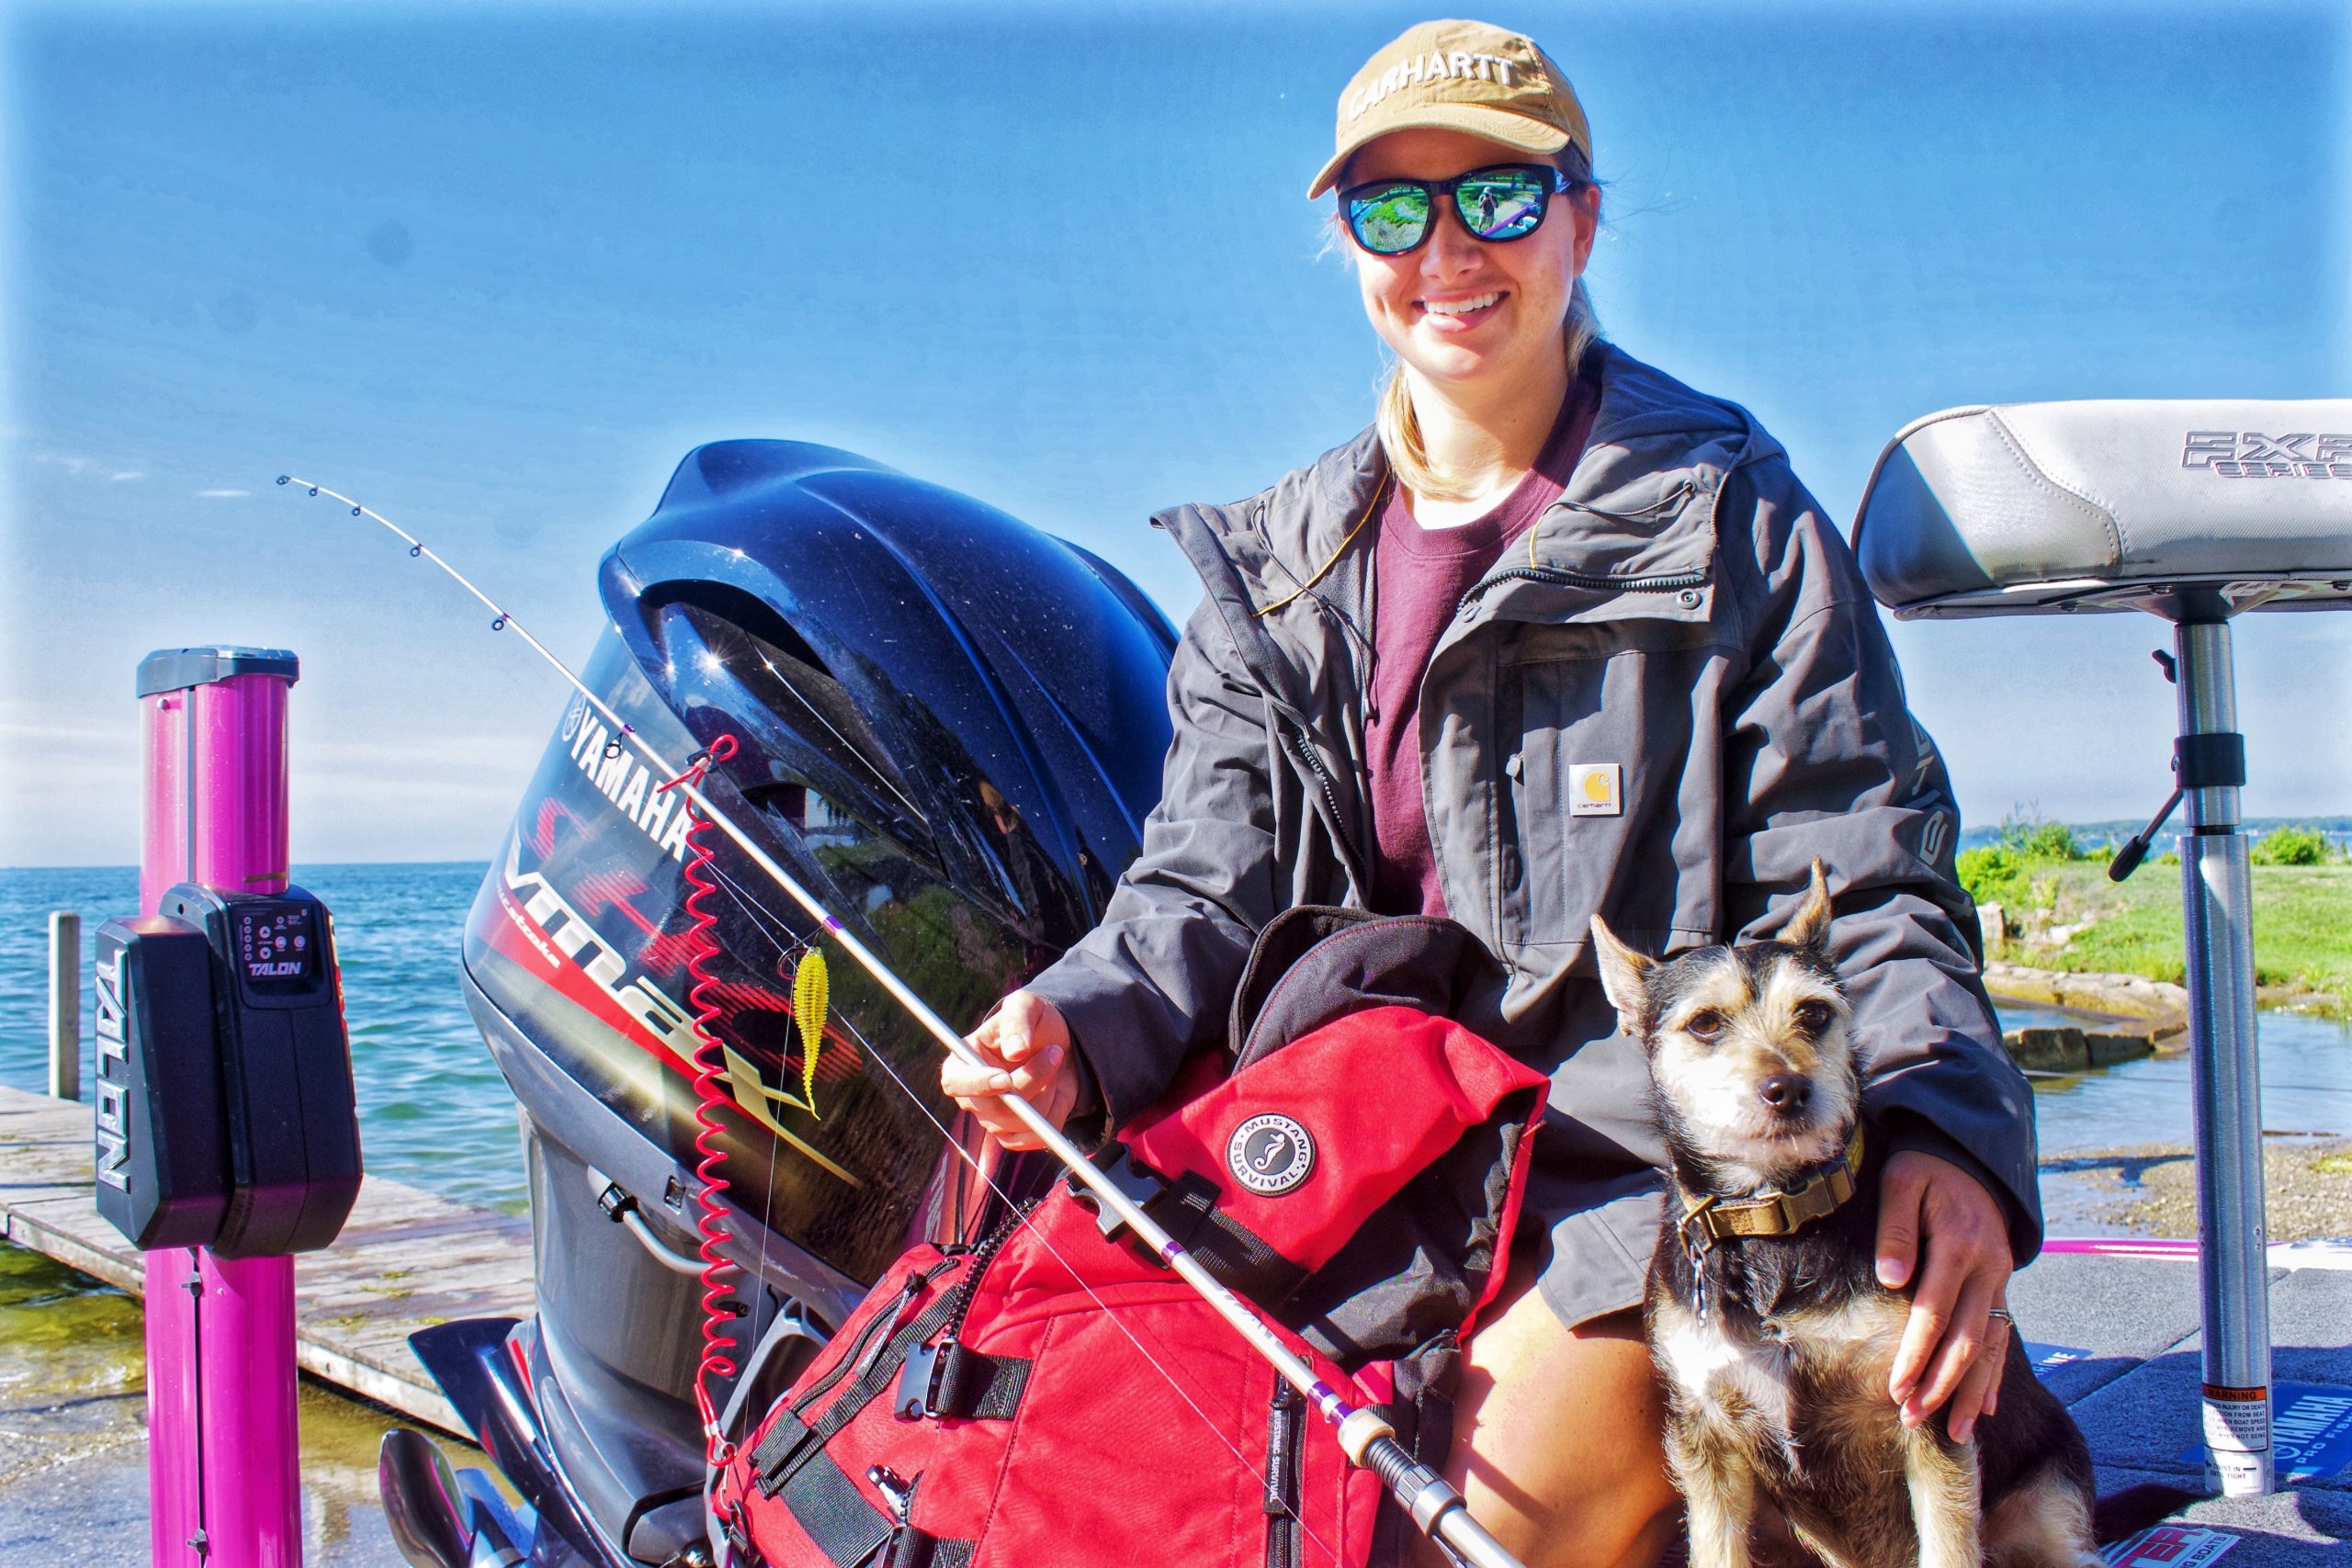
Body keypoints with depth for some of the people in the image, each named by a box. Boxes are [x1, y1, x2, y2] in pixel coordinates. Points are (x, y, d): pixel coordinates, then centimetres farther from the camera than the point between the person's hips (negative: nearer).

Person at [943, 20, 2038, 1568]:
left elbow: (1869, 888, -5)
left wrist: (1948, 1133, -24)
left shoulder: (1728, 513, -1)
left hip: (1641, 1164, -5)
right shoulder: (1279, 565, 12)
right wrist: (1079, 1029, -17)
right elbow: (1213, 879, 5)